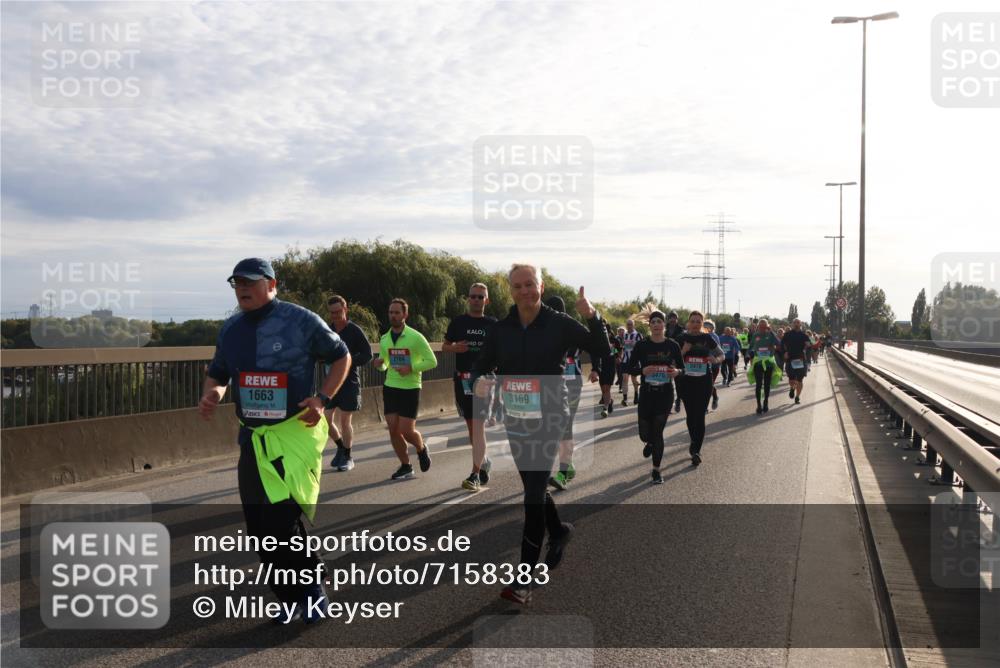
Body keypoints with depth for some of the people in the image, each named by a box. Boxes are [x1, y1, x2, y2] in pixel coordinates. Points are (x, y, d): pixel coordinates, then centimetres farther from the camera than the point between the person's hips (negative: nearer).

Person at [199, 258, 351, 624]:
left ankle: (311, 590, 8)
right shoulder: (230, 329, 9)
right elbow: (217, 374, 19)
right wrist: (210, 395, -4)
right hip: (252, 438, 6)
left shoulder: (301, 321, -7)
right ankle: (292, 598, 24)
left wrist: (322, 398, -10)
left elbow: (341, 356, 3)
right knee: (260, 529, 8)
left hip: (296, 433, -6)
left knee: (284, 520, -14)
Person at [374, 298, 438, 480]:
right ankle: (405, 467, 14)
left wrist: (411, 368, -20)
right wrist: (379, 364, -5)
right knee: (393, 430, 1)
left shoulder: (415, 337, -10)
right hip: (390, 388, 5)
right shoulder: (384, 339, 6)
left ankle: (422, 449, 25)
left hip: (410, 389, -5)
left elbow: (432, 362, -8)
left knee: (406, 430, -7)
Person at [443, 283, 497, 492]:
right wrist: (455, 348, -9)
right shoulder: (458, 322, 6)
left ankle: (475, 475, -12)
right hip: (462, 379, 3)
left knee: (478, 426, -11)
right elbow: (444, 346, 12)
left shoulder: (492, 324, 4)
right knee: (471, 426, 13)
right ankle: (483, 461, 34)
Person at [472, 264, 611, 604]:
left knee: (534, 491, -10)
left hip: (549, 417, -4)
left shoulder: (559, 324, -6)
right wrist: (480, 380, -15)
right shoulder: (500, 330, 3)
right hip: (515, 417, 5)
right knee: (533, 485, 18)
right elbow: (482, 366, 9)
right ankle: (558, 530, 48)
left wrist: (592, 318, -24)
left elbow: (602, 352, -7)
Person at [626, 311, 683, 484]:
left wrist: (676, 372, -16)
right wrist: (643, 370, -21)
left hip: (665, 393, 0)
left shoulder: (672, 345, -2)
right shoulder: (641, 345, -4)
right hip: (646, 393, 1)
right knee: (644, 433, 5)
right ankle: (649, 443, 45)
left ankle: (656, 470, 12)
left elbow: (682, 367, 6)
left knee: (658, 432, -2)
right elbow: (631, 368, -1)